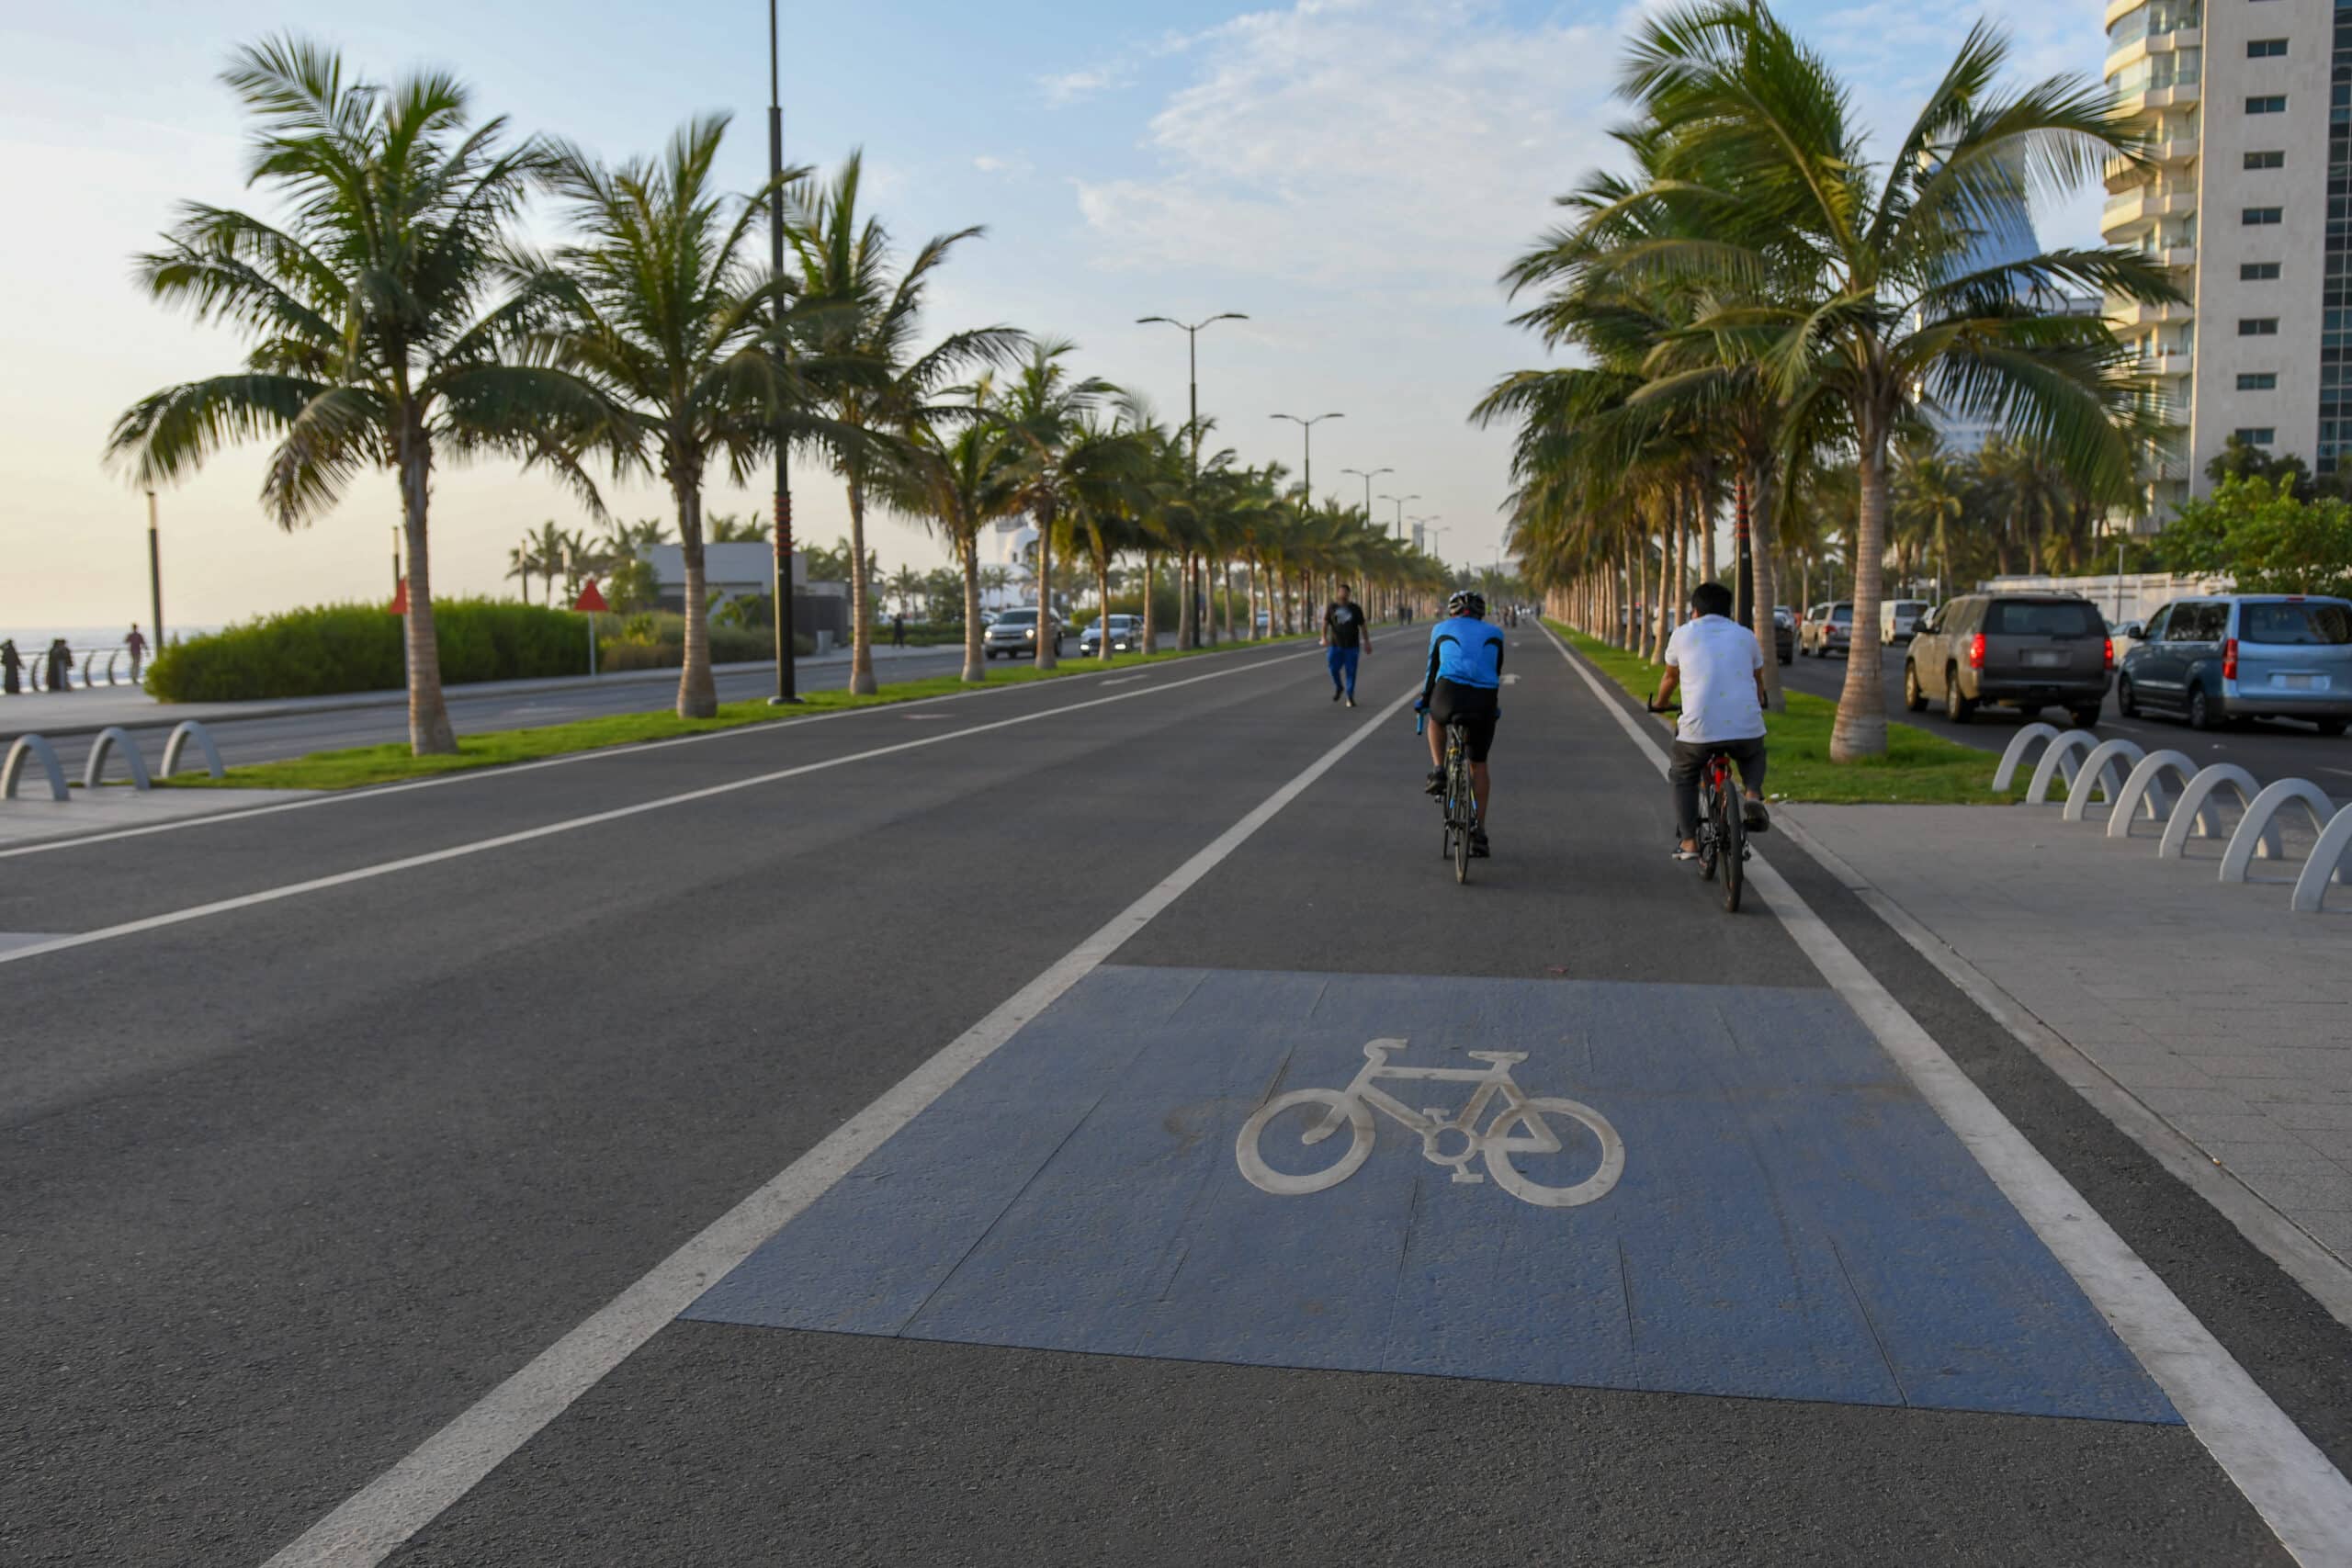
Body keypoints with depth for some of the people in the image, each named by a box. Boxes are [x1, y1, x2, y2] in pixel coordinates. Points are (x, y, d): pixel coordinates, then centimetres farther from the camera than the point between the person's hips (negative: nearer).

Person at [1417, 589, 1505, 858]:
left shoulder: (1442, 629, 22)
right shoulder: (1493, 634, 24)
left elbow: (1433, 668, 29)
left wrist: (1424, 700, 42)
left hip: (1450, 694, -1)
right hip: (1484, 702, 1)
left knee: (1436, 719, 37)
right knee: (1479, 764, 17)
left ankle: (1438, 771, 17)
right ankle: (1479, 832, 14)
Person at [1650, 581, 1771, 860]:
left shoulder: (1683, 634, 12)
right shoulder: (1746, 636, 17)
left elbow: (1670, 678, 26)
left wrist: (1659, 703, 47)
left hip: (1699, 727, -2)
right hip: (1746, 726, 2)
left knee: (1683, 776, 25)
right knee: (1753, 757, 35)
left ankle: (1688, 841, 16)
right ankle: (1753, 795, 6)